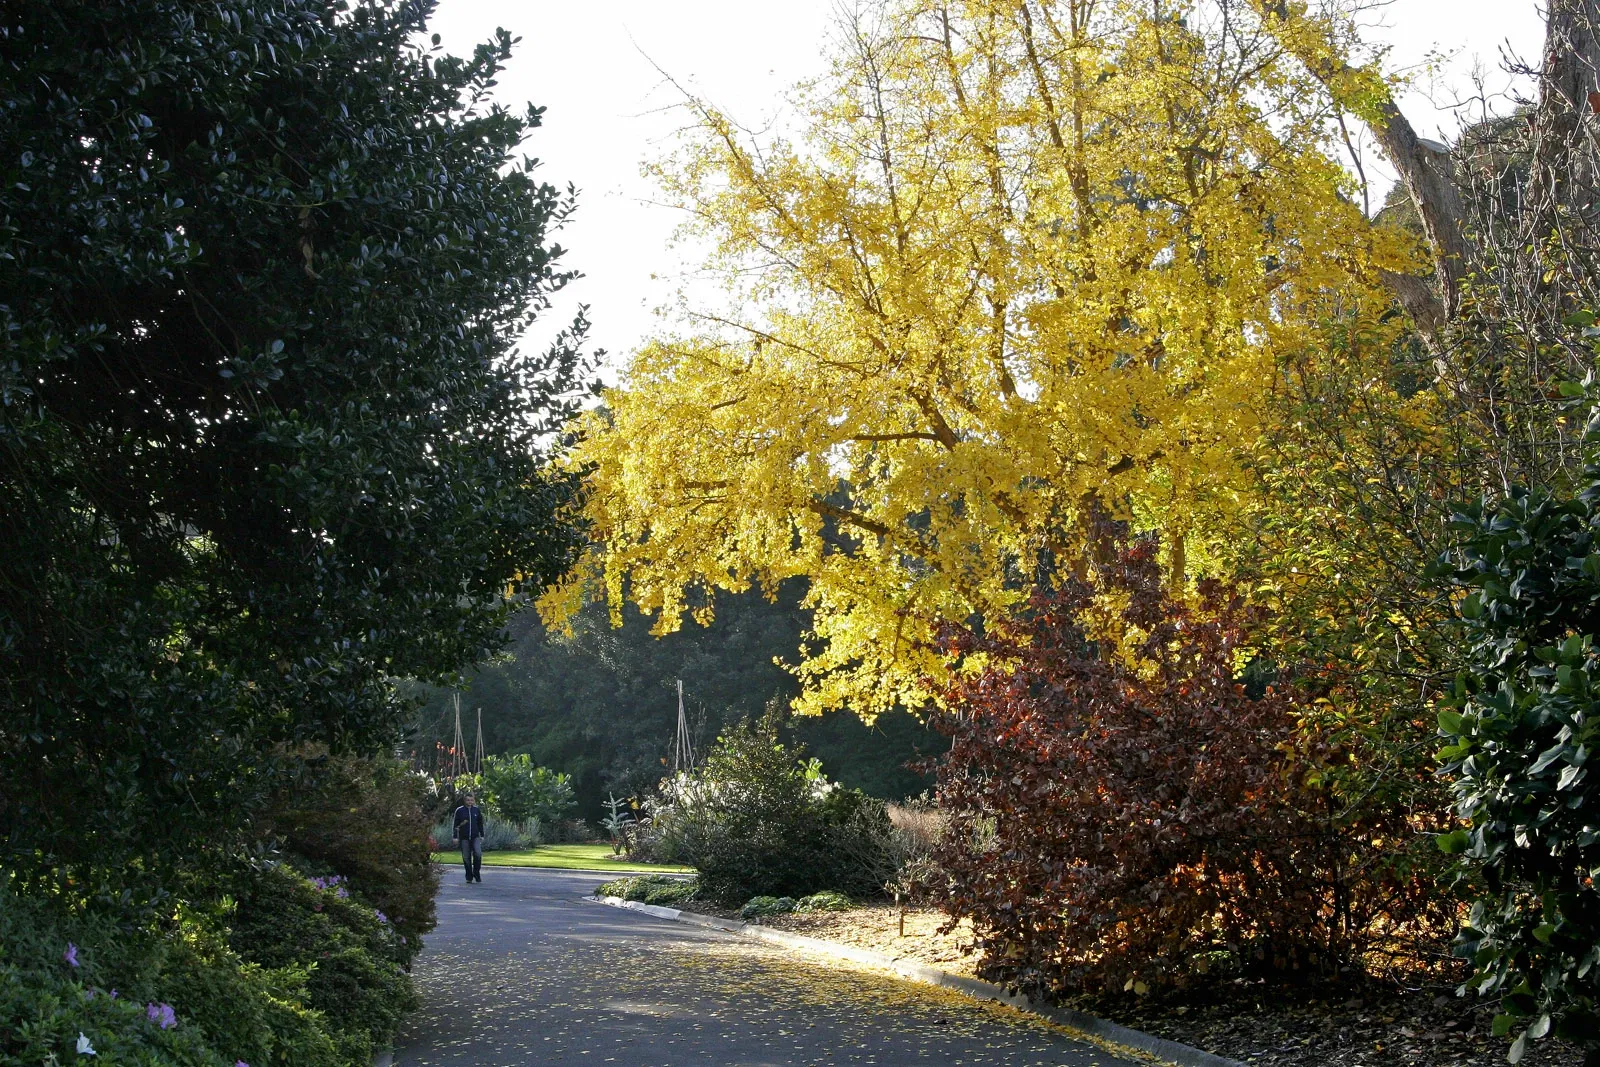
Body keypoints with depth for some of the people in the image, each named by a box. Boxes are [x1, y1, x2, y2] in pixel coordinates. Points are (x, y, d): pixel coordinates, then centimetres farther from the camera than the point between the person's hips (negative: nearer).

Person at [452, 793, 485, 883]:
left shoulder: (477, 810, 6)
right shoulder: (459, 810, -1)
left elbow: (480, 823, 13)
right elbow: (456, 824, 3)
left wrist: (482, 835, 11)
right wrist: (455, 837, -1)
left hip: (475, 836, 1)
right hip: (464, 837, -1)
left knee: (478, 854, -16)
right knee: (466, 857, 2)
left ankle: (476, 873, 1)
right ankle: (469, 877, 12)